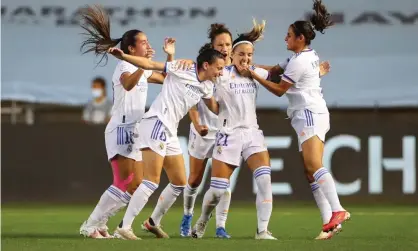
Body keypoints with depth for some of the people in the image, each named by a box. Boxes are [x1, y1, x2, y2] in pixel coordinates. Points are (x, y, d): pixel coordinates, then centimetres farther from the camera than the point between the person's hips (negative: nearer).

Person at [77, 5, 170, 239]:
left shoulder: (142, 70, 17)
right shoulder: (124, 66, -11)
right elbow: (128, 84, -34)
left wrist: (170, 56, 16)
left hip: (134, 132, 9)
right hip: (121, 130, -9)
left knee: (136, 186, 4)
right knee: (124, 184, -17)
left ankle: (99, 223, 9)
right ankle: (90, 226, -11)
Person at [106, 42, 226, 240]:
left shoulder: (207, 87, 13)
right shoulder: (182, 70, -9)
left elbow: (215, 110, 32)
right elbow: (150, 64, -13)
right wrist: (123, 57, -24)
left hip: (170, 132, 9)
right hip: (156, 123, -9)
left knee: (180, 183, 12)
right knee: (152, 182, -16)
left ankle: (153, 222, 28)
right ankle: (124, 227, -15)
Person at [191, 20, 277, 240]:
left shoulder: (257, 74, 7)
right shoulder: (222, 74, -7)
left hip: (252, 134, 3)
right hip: (229, 136, -3)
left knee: (265, 180, -18)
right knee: (217, 190, 0)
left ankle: (262, 231, -13)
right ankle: (201, 224, 28)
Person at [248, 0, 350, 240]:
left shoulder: (299, 62, -11)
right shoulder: (309, 55, 17)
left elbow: (279, 90, -6)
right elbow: (277, 69, 23)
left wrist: (255, 75, -1)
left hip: (310, 114, -10)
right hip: (310, 115, 10)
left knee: (314, 166, -25)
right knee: (310, 171, 1)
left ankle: (337, 211, -39)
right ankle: (329, 223, -6)